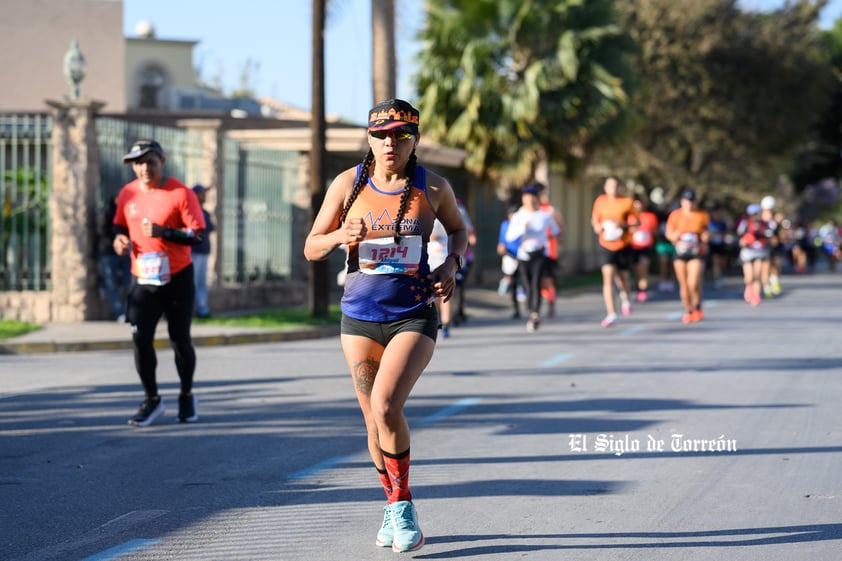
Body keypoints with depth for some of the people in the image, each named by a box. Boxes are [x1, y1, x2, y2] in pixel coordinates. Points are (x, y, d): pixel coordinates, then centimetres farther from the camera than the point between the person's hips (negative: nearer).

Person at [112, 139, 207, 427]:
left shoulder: (180, 193, -11)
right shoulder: (127, 193, 4)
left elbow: (197, 235, -15)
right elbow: (121, 225, 19)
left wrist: (163, 232, -27)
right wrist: (120, 239, -3)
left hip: (177, 279, -3)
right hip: (142, 279, 3)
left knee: (180, 338, 5)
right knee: (140, 338, -6)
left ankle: (187, 396, 25)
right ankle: (152, 399, 8)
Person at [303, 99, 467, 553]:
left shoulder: (433, 187, -2)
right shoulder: (348, 184, -1)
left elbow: (458, 229, 18)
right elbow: (311, 248, 3)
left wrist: (451, 263, -2)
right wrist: (340, 236, -18)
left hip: (414, 316, -2)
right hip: (359, 316, 2)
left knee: (385, 406, -21)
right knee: (374, 421, 7)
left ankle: (401, 505, -4)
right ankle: (394, 504, 28)